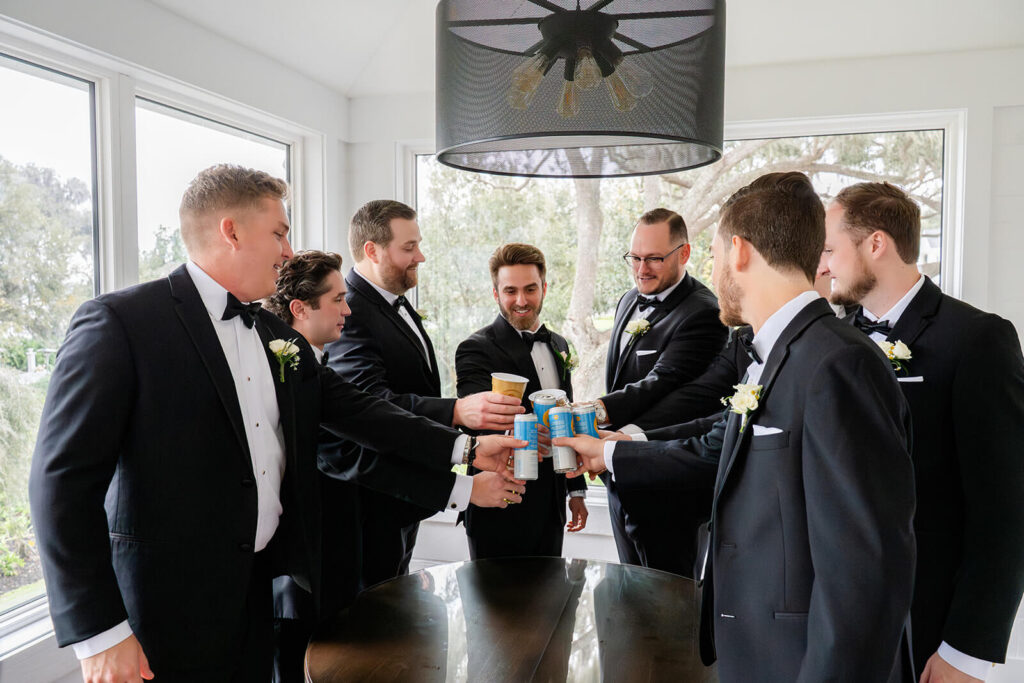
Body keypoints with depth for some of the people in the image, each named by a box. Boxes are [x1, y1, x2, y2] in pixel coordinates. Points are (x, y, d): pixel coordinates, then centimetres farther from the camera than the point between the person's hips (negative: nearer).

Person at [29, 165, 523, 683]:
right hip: (170, 608, -6)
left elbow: (352, 408, 11)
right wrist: (99, 634, -17)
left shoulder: (279, 337, 9)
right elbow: (63, 482, -15)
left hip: (260, 589, 7)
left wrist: (465, 448, 6)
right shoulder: (118, 322, -13)